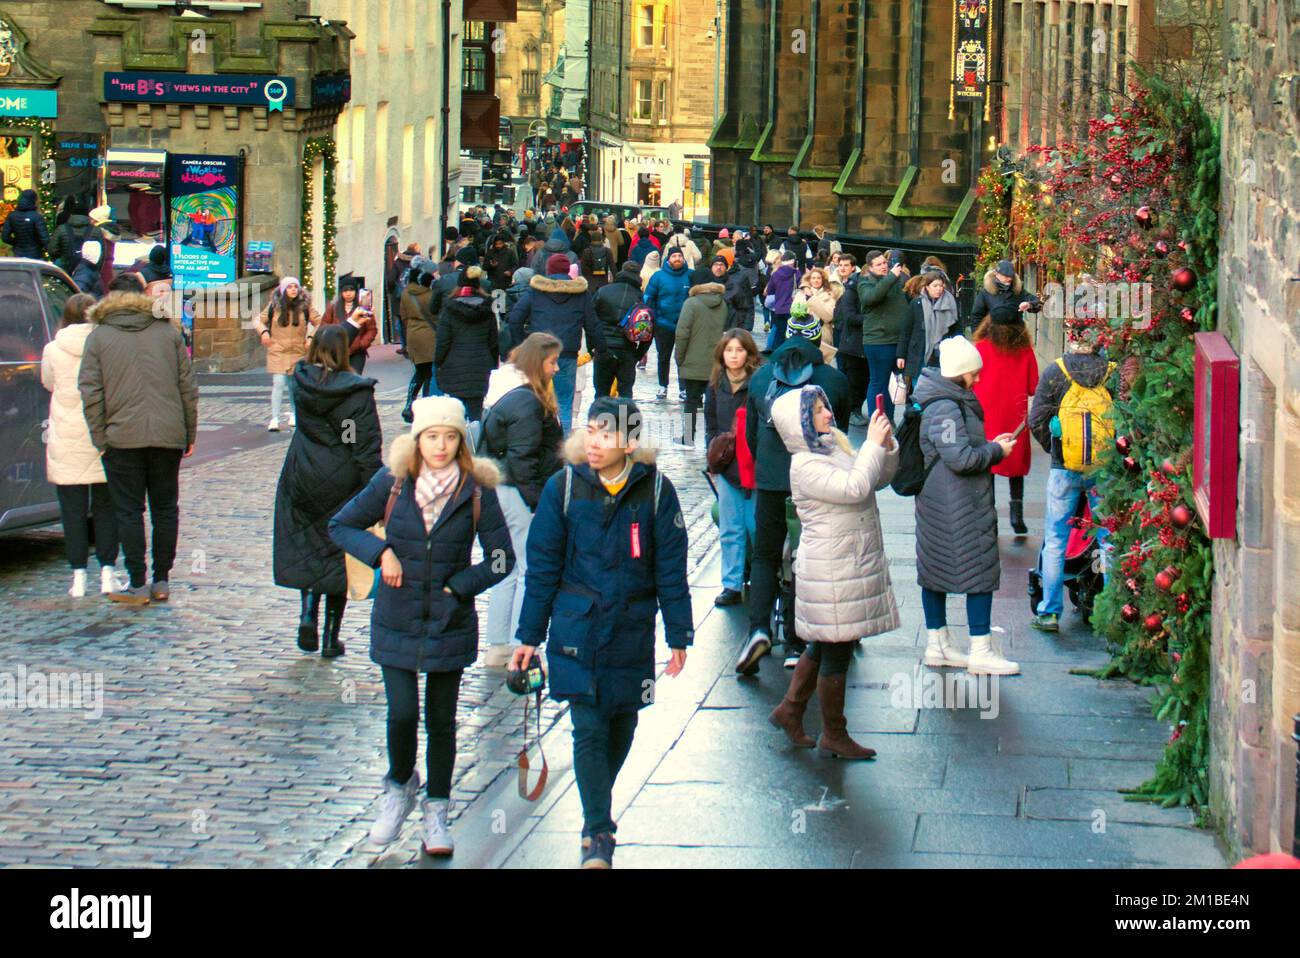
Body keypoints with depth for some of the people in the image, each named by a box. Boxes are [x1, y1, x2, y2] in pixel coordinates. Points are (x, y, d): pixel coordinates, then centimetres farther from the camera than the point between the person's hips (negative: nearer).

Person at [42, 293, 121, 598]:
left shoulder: (54, 350, -6)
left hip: (67, 441, -1)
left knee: (73, 509, 5)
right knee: (105, 506, 11)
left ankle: (78, 574, 2)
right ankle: (107, 572, 8)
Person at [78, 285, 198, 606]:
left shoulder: (98, 337, 3)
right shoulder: (168, 332, 9)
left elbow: (90, 392, -5)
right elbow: (188, 386, 7)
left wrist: (100, 437, -2)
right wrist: (190, 432, 12)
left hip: (122, 438, -2)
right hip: (168, 435, 3)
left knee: (129, 511, 3)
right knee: (165, 508, 12)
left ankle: (138, 585, 1)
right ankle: (161, 581, 14)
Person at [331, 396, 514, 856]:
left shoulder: (477, 491, -8)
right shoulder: (393, 483, -6)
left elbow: (501, 558, -1)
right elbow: (341, 526, 6)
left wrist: (458, 587, -11)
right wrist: (381, 553, -10)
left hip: (450, 623, 0)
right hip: (396, 622, 0)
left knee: (441, 720, 7)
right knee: (402, 714, -4)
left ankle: (436, 811, 22)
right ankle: (399, 787, 25)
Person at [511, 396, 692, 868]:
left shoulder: (655, 490, -4)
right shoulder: (564, 487, -4)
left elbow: (671, 569, 2)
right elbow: (543, 565, 2)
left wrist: (678, 635, 3)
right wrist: (529, 635, 3)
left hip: (632, 630, 1)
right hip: (576, 629, -1)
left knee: (621, 725, 13)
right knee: (588, 729, -6)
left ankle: (597, 810, 35)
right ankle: (597, 832, 0)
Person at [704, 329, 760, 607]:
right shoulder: (716, 385, 7)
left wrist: (756, 455, -14)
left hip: (754, 466, -5)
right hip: (727, 467, 5)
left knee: (756, 526, 1)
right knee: (729, 529, 9)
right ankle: (732, 586, 15)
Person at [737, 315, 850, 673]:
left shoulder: (761, 377, 7)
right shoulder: (834, 380, 1)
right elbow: (841, 431, 12)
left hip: (770, 482, 1)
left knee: (764, 556, 11)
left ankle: (759, 627, -11)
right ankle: (795, 644, 10)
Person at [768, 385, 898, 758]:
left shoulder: (835, 446, 10)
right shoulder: (805, 465, -19)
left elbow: (879, 479, 16)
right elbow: (854, 487, -30)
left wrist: (886, 446, -1)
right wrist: (873, 444, -22)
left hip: (852, 562, 9)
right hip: (832, 570, -9)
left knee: (824, 645, 20)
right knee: (836, 651, 1)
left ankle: (790, 710, 34)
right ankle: (834, 736, 12)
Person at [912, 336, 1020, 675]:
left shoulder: (951, 400, 12)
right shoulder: (944, 408, -22)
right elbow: (961, 459, -26)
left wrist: (990, 445, 11)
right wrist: (996, 451, -12)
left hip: (935, 502, 11)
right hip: (958, 506, -11)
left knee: (935, 568, 14)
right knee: (981, 570, -4)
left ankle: (937, 645, 24)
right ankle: (981, 652, -1)